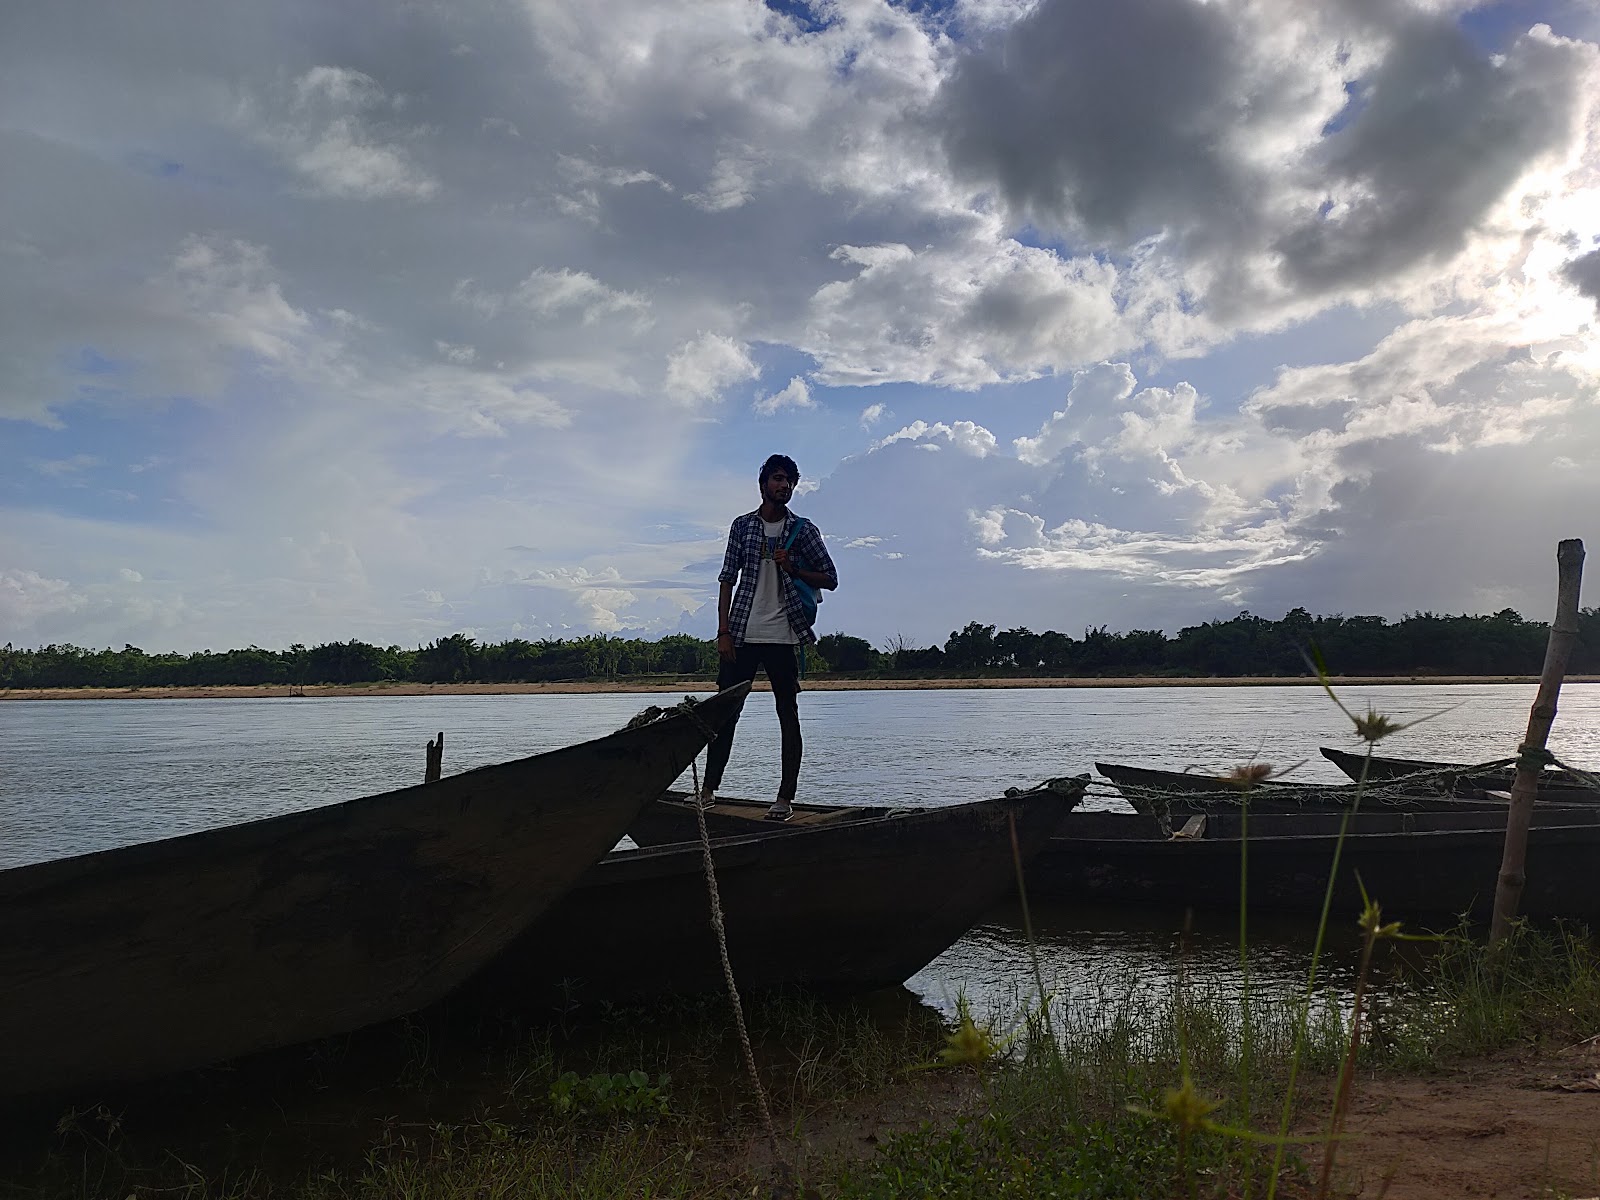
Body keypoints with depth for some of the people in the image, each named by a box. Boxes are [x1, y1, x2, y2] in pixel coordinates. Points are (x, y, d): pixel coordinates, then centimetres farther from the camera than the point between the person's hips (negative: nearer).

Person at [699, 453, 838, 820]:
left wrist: (793, 568, -11)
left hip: (783, 637, -1)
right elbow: (727, 578, 6)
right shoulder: (742, 525, 9)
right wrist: (723, 631, -2)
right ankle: (708, 788, 12)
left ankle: (785, 797, 5)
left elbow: (830, 578, 7)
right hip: (742, 634, 1)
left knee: (788, 714, 1)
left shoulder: (802, 530, 6)